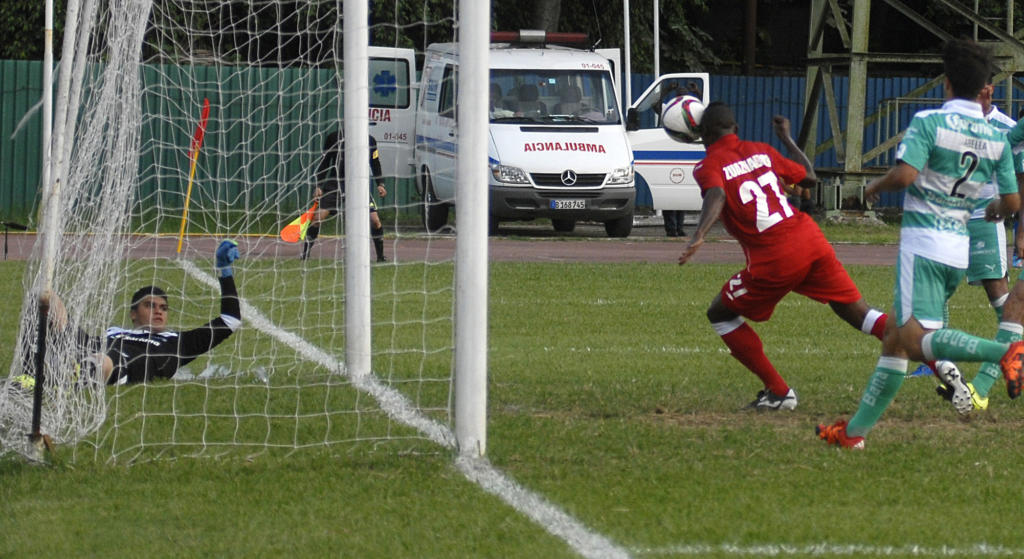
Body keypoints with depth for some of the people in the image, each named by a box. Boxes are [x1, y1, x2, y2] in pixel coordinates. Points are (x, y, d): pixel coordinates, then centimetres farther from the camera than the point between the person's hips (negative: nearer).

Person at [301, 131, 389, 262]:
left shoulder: (370, 141, 2)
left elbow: (375, 164, 13)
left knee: (374, 220, -11)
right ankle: (305, 254, -4)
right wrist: (319, 186, 0)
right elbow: (324, 163, 7)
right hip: (335, 184, -1)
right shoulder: (333, 138, -1)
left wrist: (380, 184, 0)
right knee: (318, 217, -16)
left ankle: (380, 256, 7)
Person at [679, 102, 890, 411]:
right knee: (855, 312, 10)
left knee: (720, 315, 16)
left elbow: (716, 195, -22)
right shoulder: (760, 151, 17)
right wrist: (786, 137, 42)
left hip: (774, 258, -5)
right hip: (811, 239, 5)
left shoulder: (709, 166, 1)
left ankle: (778, 392, 12)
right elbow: (809, 177, 27)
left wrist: (699, 236, -37)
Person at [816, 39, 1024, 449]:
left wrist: (875, 187, 0)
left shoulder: (929, 122, -11)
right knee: (895, 339, 13)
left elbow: (904, 175, -22)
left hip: (923, 245, -7)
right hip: (960, 249, 7)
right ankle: (856, 429, 13)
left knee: (917, 339, -17)